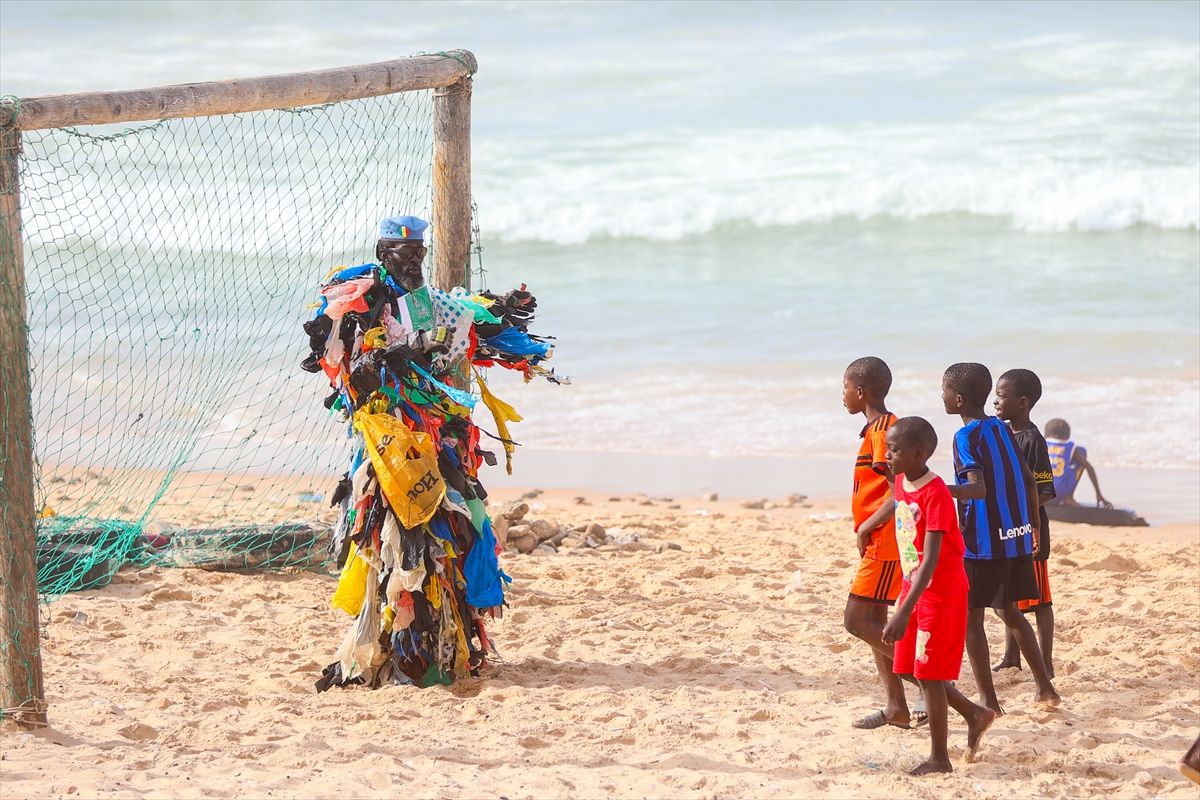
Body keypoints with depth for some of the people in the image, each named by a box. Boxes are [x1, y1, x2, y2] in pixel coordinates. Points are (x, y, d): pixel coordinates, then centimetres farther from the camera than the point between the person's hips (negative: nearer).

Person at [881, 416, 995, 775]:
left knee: (929, 673, -3)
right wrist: (904, 599, 18)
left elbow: (930, 561, -28)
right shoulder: (901, 483, 2)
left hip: (941, 593, -9)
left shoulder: (935, 495, -24)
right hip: (915, 587, 9)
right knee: (914, 669, 13)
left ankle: (939, 758, 8)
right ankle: (975, 715, 30)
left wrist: (904, 613, -33)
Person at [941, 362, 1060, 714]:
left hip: (983, 542, -8)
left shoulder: (966, 437, -12)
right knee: (1008, 610, 22)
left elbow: (978, 489, -25)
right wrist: (1033, 526, 26)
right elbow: (1029, 481, 14)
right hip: (1017, 537, 8)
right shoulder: (1002, 429, 10)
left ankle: (989, 701, 1)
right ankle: (1045, 688, 21)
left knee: (970, 618, 2)